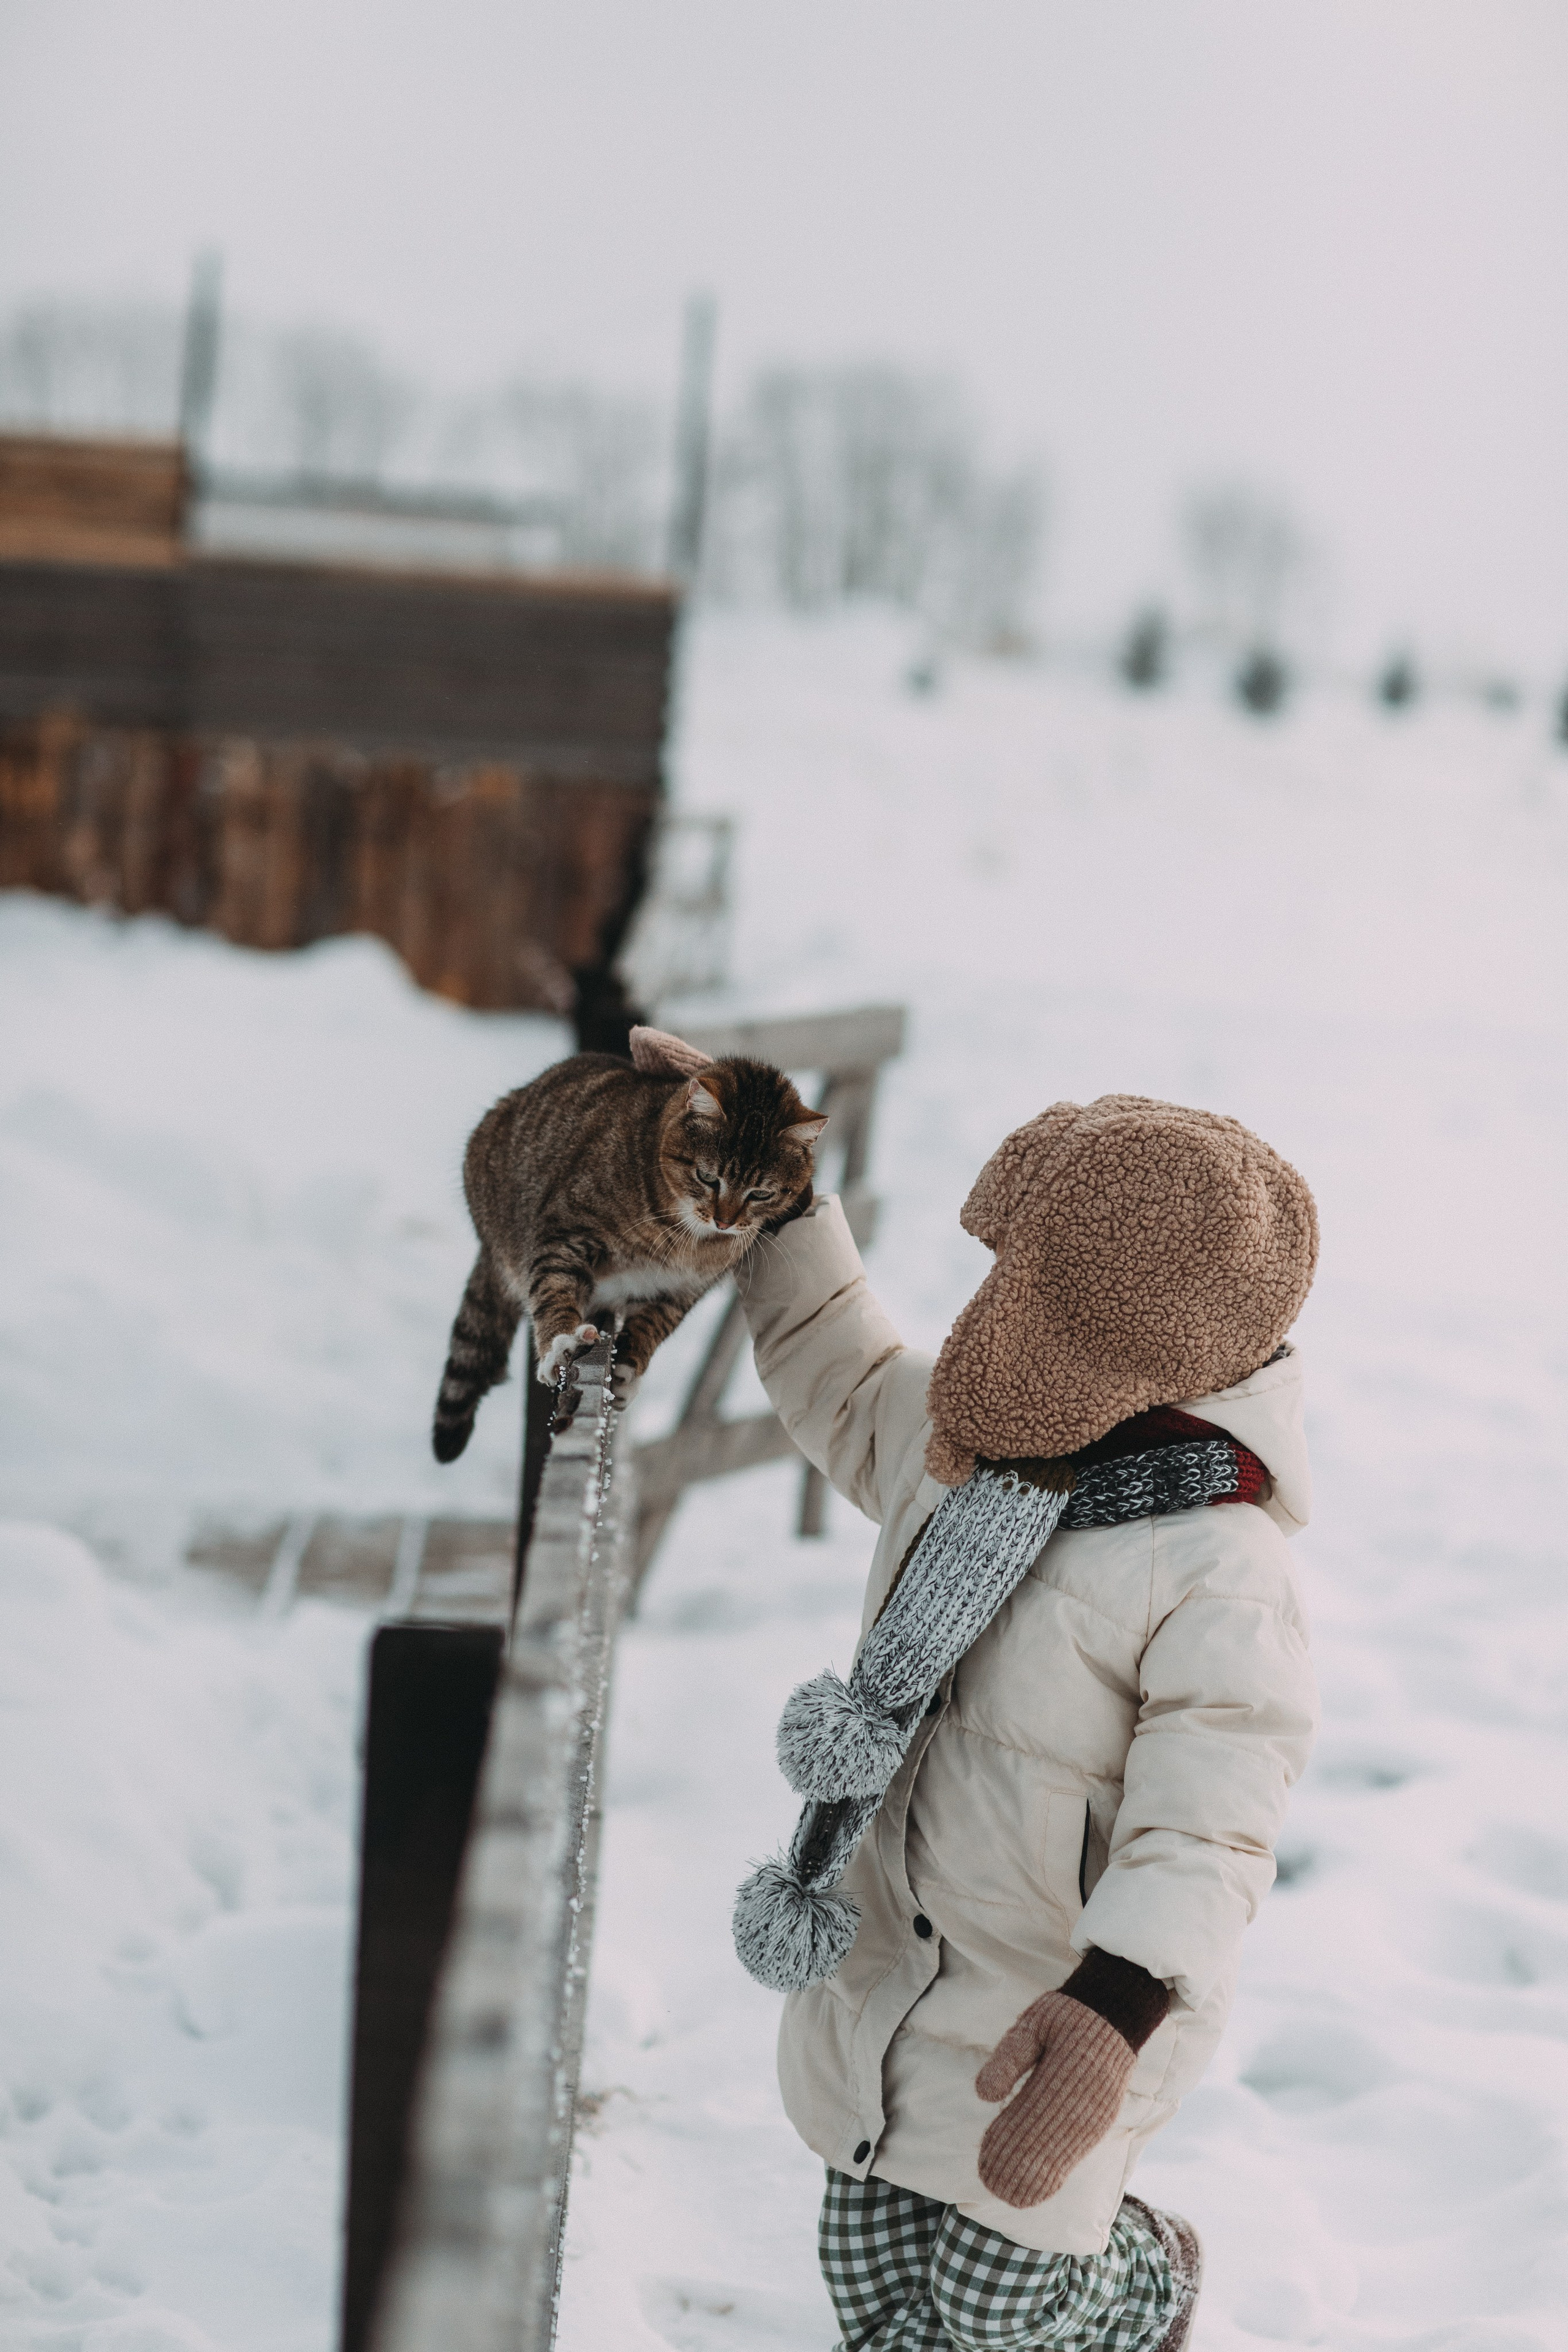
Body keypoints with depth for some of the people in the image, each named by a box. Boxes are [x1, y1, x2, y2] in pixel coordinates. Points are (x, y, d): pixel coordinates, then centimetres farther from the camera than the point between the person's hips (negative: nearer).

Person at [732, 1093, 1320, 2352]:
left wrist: (1116, 2013, -50)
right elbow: (840, 1377, 20)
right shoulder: (961, 1439, -3)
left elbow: (1206, 1829, -35)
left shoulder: (1218, 1576, -28)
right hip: (887, 1953, 7)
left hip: (1063, 2003, -7)